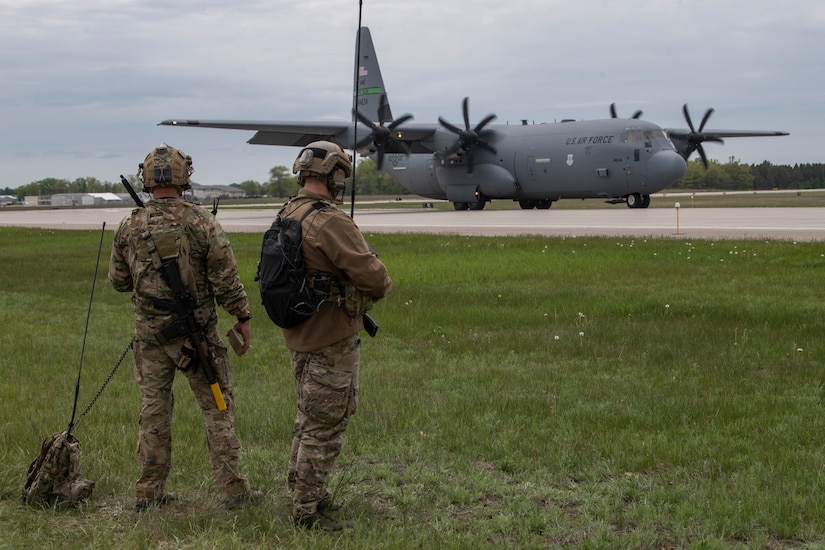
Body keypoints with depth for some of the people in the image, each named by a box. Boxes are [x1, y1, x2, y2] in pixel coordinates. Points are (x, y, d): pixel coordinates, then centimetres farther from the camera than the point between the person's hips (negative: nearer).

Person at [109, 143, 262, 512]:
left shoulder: (129, 227, -2)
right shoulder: (201, 223, -11)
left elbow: (118, 281, 9)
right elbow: (226, 279, -10)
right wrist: (243, 317, 2)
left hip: (149, 333, 3)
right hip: (197, 334, -3)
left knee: (153, 412, 12)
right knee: (218, 409, 6)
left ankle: (149, 492, 18)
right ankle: (233, 489, 8)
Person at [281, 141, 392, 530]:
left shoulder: (287, 215, 7)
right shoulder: (330, 221, -22)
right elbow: (371, 273, -24)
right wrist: (379, 288, -1)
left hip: (299, 337, 9)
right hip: (332, 341, -9)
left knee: (309, 419, 22)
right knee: (325, 426, 0)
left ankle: (303, 491, 34)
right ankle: (308, 510, 8)